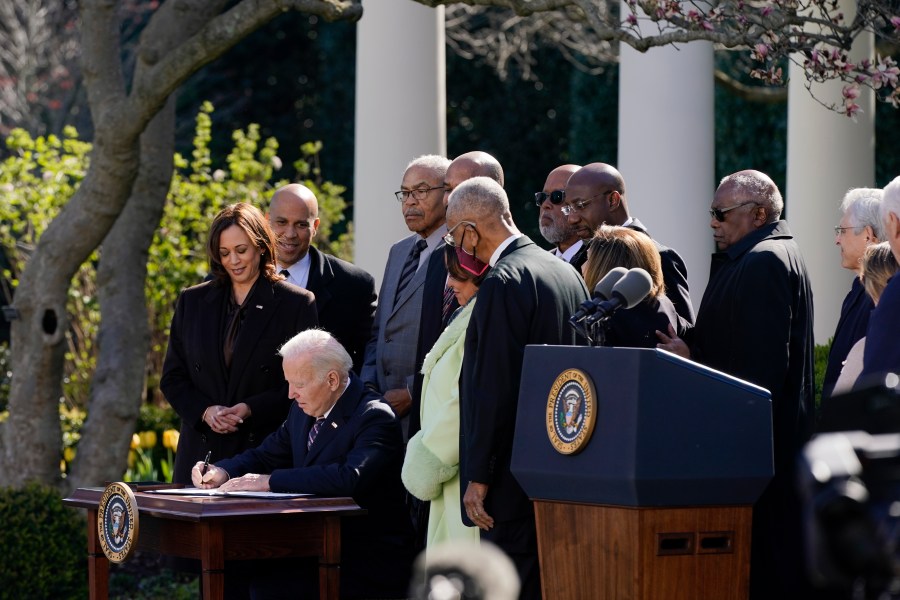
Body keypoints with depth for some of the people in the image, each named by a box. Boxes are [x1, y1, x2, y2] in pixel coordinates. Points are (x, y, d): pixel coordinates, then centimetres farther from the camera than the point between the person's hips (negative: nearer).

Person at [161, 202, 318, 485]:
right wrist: (205, 411, -6)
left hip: (265, 450, -3)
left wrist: (251, 409, -13)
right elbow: (172, 377, 13)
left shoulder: (296, 304, 2)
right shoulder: (193, 301, 13)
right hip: (202, 449, 3)